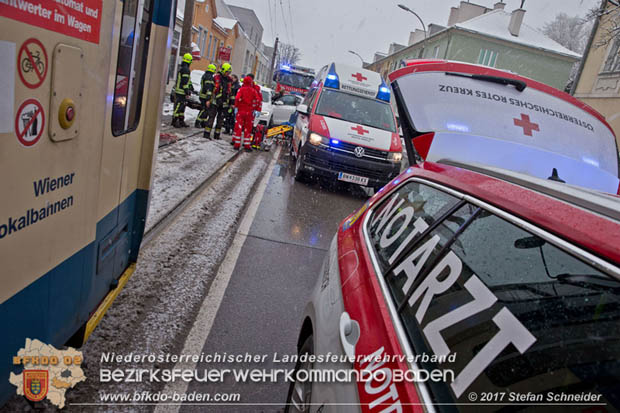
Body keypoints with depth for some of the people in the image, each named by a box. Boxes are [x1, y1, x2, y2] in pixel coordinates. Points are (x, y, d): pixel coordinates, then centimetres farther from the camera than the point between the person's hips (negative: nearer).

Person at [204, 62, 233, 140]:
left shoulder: (230, 80, 11)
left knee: (220, 119, 8)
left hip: (224, 103, 5)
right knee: (211, 117, -7)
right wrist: (208, 99, -11)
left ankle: (217, 134, 15)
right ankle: (207, 133, -6)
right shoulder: (216, 77, -2)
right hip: (215, 101, -4)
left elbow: (232, 92, 19)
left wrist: (232, 103, 13)